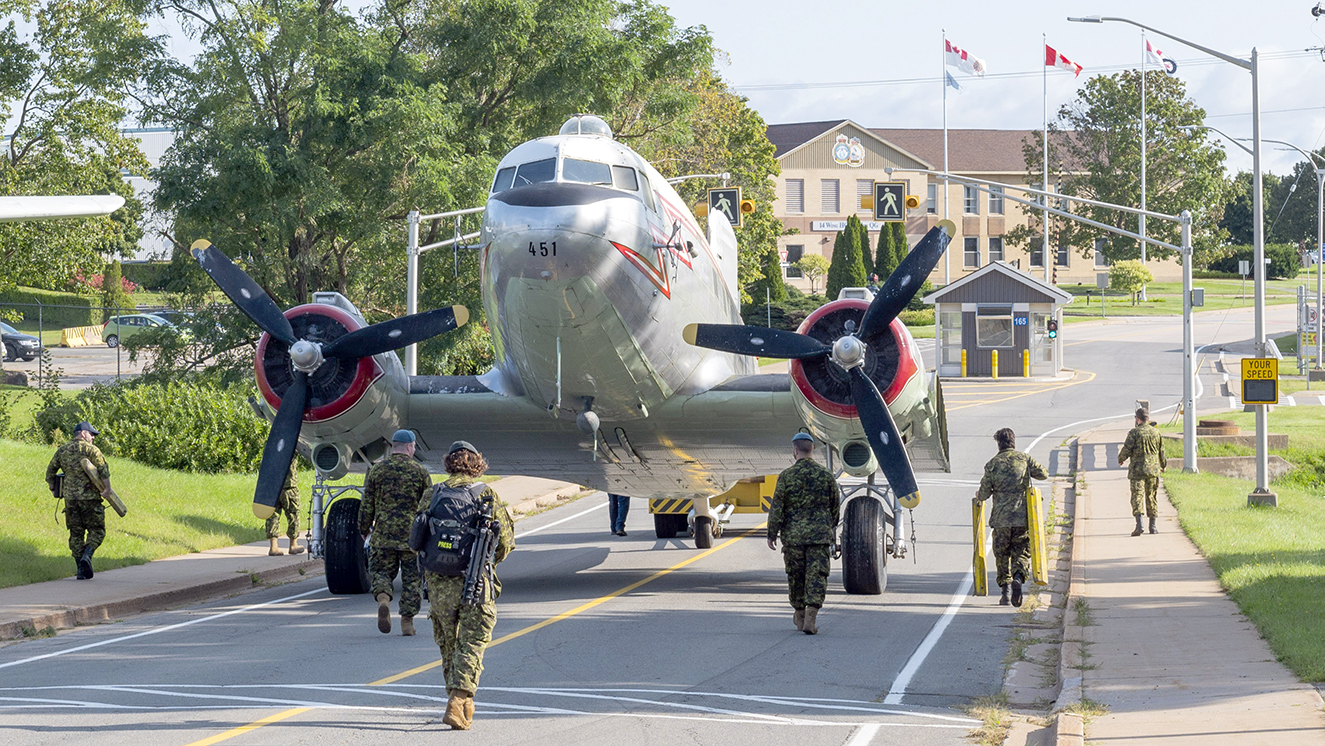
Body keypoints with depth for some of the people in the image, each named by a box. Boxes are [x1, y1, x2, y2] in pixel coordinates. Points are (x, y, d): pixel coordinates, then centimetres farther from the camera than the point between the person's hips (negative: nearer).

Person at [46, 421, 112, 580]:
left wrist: (53, 490, 25)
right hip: (90, 497, -5)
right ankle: (87, 555, -19)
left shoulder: (62, 450, 12)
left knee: (76, 533, 9)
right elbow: (103, 468, -18)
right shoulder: (90, 449, -4)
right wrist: (107, 488, -13)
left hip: (70, 497, 5)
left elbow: (50, 472, 15)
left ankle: (81, 570, 6)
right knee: (96, 530, 6)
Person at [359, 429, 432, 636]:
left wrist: (364, 531, 16)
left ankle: (383, 599, -19)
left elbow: (367, 505, 6)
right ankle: (407, 622, 6)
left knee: (381, 572, 10)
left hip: (382, 534, 1)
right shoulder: (420, 471, 1)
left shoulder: (377, 470, 4)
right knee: (412, 579, 7)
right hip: (412, 534, -1)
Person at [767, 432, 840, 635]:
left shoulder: (786, 476, -6)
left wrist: (772, 534, 1)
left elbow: (776, 508, -7)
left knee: (795, 576, 14)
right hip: (820, 534, 0)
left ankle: (800, 615, 28)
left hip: (793, 535, 0)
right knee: (816, 576, -2)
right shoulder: (826, 475, 0)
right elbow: (836, 506, 11)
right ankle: (811, 618, -15)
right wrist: (832, 525, 29)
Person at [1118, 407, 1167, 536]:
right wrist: (1164, 465, 31)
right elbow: (1162, 452, 13)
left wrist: (1120, 460, 12)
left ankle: (1139, 524, -20)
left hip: (1138, 469, -4)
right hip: (1153, 470, 4)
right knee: (1152, 497, 12)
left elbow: (1126, 450, -9)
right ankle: (1152, 526, 16)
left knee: (1137, 496, -5)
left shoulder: (1134, 433, -8)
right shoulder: (1156, 432, 5)